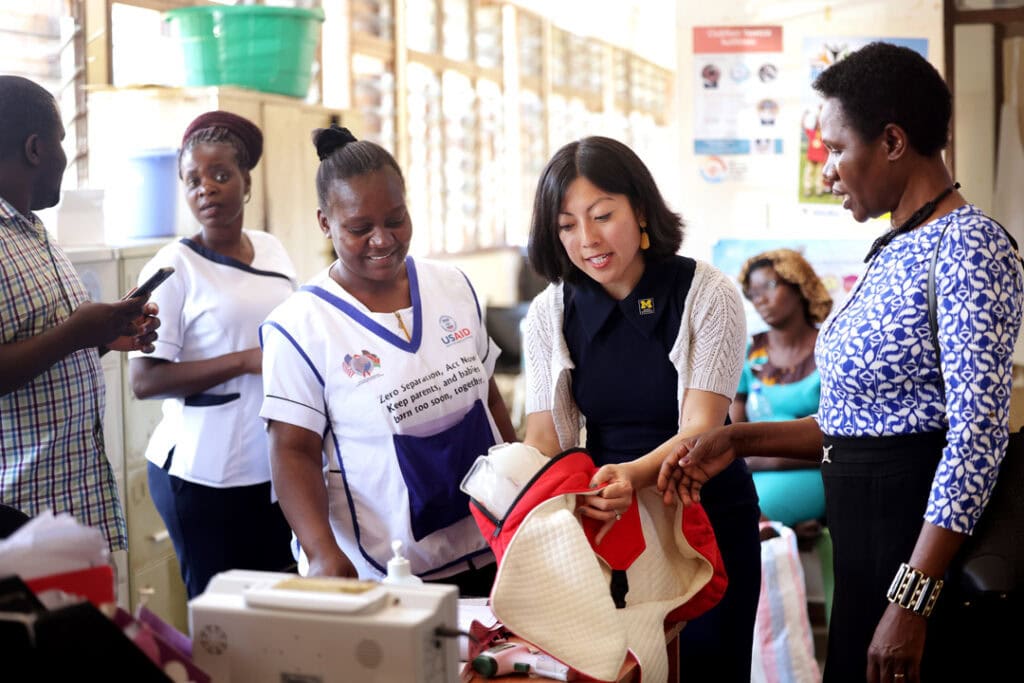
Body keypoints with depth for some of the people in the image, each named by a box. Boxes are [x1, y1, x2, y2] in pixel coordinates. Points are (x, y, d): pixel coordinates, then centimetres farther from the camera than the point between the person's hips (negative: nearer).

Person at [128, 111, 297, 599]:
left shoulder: (272, 250, 9)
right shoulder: (174, 267, -8)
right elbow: (143, 380, -14)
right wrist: (248, 361, -19)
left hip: (279, 467, 6)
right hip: (207, 477, -5)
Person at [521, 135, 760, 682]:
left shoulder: (706, 294, -12)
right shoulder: (551, 313, -2)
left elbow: (700, 430, -19)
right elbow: (544, 440, -5)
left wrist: (633, 474, -39)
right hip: (603, 522, 3)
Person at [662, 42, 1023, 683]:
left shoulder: (967, 245, -16)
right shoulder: (893, 251, 13)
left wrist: (912, 603, -25)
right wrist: (740, 440, 7)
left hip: (928, 557, -9)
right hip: (865, 554, 9)